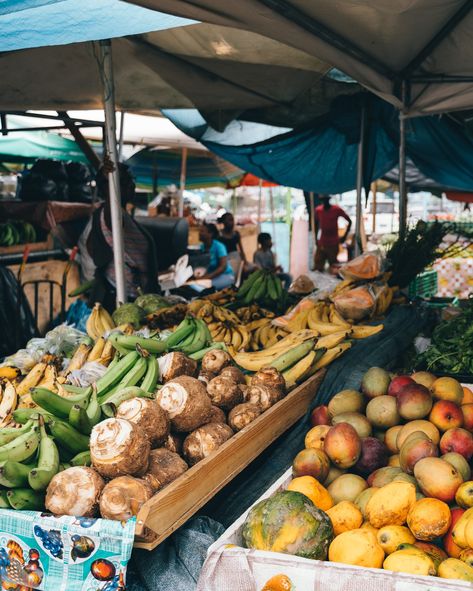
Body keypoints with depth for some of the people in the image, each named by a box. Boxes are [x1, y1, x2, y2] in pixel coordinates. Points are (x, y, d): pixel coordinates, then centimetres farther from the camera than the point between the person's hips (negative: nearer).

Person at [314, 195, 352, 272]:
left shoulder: (337, 209, -8)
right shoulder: (318, 210, 0)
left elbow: (349, 221, 0)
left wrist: (344, 236, -3)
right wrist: (316, 239, 12)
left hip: (333, 244, -2)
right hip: (321, 244, 3)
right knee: (318, 268, 0)